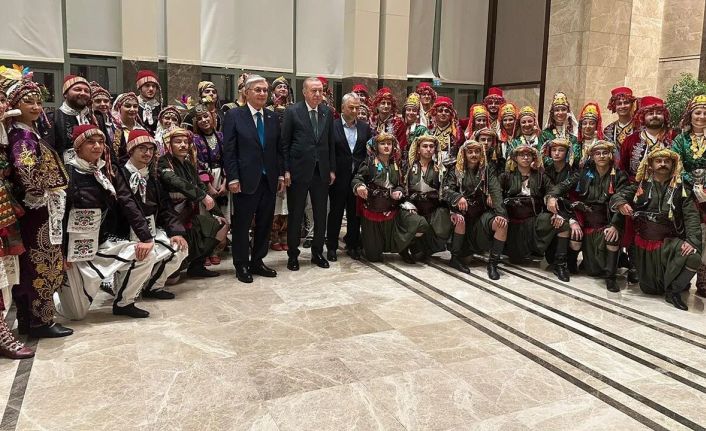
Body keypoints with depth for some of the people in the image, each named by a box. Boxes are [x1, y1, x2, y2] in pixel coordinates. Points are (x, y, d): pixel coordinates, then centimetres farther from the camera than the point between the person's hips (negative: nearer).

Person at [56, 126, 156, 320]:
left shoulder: (108, 171, 3)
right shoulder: (68, 173, -13)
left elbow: (128, 202, -4)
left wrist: (145, 237, -14)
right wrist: (62, 253, -19)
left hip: (103, 243, 5)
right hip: (75, 248, -5)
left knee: (145, 255, -16)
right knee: (77, 314, 0)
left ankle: (123, 303, 6)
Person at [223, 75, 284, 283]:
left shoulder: (273, 117, 10)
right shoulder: (234, 115, -4)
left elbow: (278, 149, 13)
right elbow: (228, 150, -7)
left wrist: (281, 174, 7)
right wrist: (233, 178, -12)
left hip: (269, 179, 5)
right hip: (246, 180, -5)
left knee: (265, 223, 10)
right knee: (242, 224, 4)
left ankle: (257, 262, 24)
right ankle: (241, 265, 17)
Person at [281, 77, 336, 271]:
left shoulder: (327, 113, 7)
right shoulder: (292, 111, -5)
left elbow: (330, 143, 11)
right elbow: (284, 143, -4)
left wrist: (332, 169, 7)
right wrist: (286, 170, -10)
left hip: (322, 171, 4)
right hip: (299, 170, -4)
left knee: (321, 214, 10)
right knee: (295, 215, 6)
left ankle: (317, 252, 24)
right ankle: (293, 255, 18)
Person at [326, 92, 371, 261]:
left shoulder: (365, 128, 8)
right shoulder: (332, 126, -3)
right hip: (338, 178, -3)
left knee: (355, 214, 9)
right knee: (335, 213, 6)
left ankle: (353, 245, 22)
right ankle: (331, 247, 16)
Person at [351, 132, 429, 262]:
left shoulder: (395, 165, 9)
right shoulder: (369, 162, -4)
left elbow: (400, 185, 15)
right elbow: (357, 179, -11)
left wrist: (399, 191, -9)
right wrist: (359, 186, -35)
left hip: (391, 210, 4)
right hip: (372, 210, -3)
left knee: (421, 224, -18)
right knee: (374, 256, 0)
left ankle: (404, 248, 10)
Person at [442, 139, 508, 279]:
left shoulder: (487, 172, 5)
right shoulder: (455, 172, 1)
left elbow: (496, 193, -7)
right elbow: (445, 191, -12)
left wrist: (501, 213, -24)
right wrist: (458, 197, -35)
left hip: (481, 213, 2)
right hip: (461, 212, -2)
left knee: (502, 224, -24)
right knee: (460, 220, -35)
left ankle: (493, 263, -12)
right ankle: (455, 258, -14)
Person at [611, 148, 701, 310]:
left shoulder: (682, 189, 2)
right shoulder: (641, 185, 5)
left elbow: (692, 217, -7)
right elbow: (616, 196, -2)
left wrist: (692, 240, -23)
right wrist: (621, 203, -28)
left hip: (670, 241, -1)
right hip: (645, 243, 1)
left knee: (693, 258, -33)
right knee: (649, 288, 5)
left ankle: (673, 290, -5)